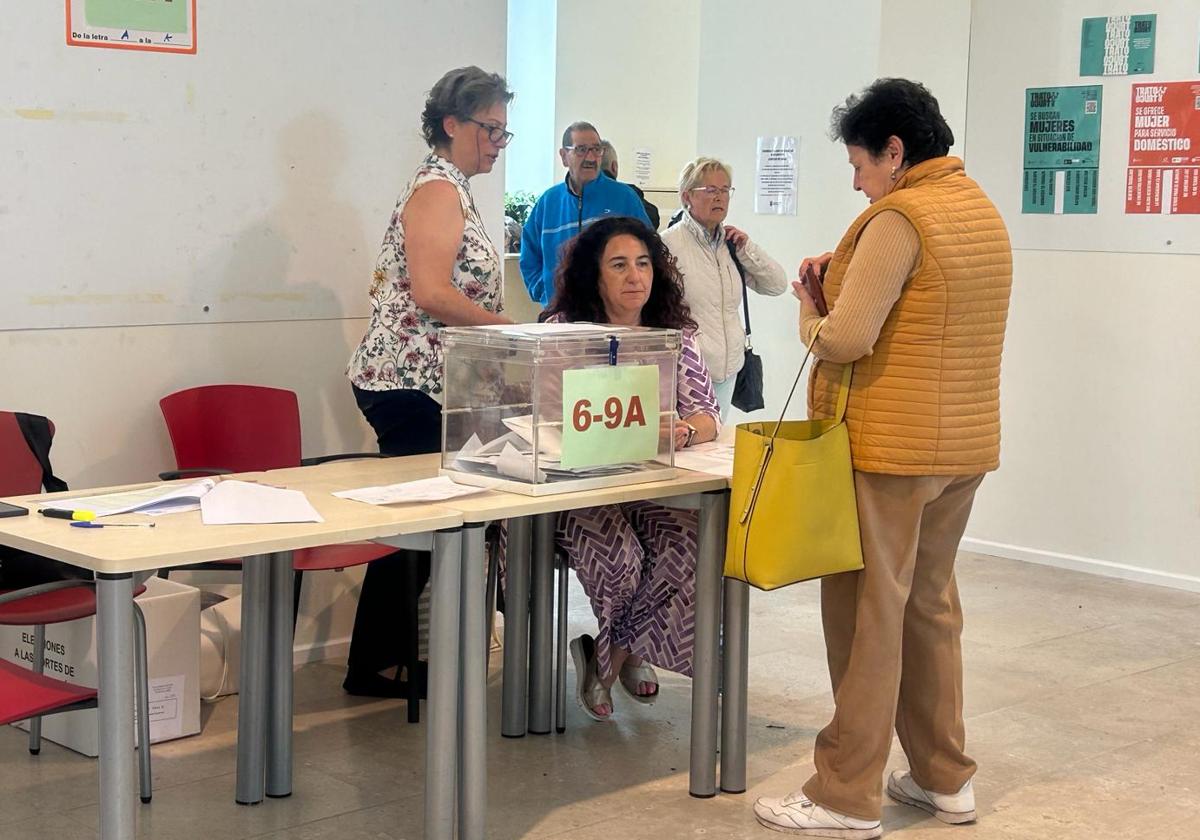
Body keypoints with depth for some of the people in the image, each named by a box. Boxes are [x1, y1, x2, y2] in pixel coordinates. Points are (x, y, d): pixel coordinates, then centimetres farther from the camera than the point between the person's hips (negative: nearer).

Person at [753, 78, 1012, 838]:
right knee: (931, 605, 17)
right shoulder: (983, 211, 14)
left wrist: (809, 314, 0)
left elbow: (845, 340, -20)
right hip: (965, 442, 9)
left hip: (893, 447, -9)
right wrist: (846, 275, 11)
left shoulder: (899, 218, -15)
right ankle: (945, 777, 23)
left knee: (868, 614, -2)